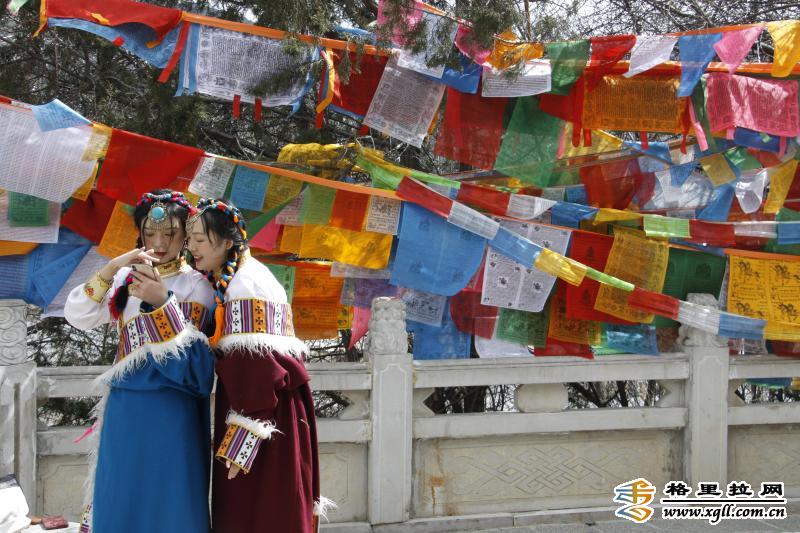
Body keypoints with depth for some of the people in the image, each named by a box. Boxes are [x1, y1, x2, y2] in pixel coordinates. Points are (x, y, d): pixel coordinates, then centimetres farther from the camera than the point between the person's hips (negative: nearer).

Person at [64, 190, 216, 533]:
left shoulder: (195, 285, -3)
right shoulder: (126, 278, 7)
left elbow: (191, 354, -12)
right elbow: (76, 317, -5)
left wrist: (162, 301, -23)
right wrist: (111, 268, -16)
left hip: (173, 408, -3)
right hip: (125, 407, 3)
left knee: (168, 499, 3)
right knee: (120, 498, 9)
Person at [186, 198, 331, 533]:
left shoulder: (247, 285, -18)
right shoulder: (222, 281, 12)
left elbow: (259, 364, -24)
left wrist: (242, 438, -25)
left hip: (268, 412, -10)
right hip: (243, 392, 10)